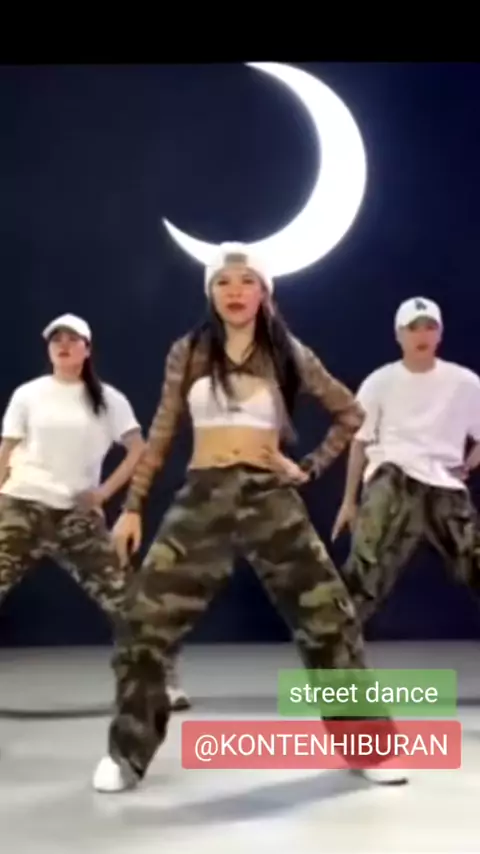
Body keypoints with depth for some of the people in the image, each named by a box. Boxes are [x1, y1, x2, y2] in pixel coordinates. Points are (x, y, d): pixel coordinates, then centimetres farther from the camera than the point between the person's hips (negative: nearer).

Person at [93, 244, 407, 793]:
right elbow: (160, 436, 8)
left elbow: (350, 413, 14)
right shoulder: (188, 353, 5)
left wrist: (312, 467, 4)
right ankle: (126, 753, 11)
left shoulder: (288, 354, 5)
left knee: (328, 617, -2)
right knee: (146, 621, -7)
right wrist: (133, 505, 4)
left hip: (271, 498, 0)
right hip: (202, 498, 0)